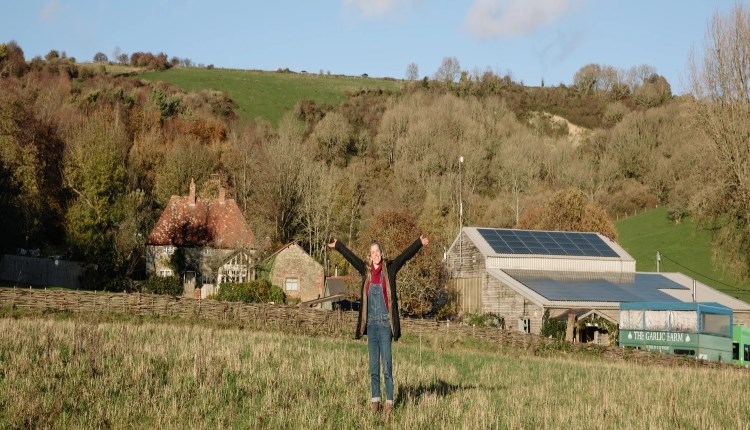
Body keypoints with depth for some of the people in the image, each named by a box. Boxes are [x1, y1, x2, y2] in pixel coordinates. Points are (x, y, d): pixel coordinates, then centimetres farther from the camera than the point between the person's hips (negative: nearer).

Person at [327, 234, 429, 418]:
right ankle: (375, 400, 16)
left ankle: (389, 402, -4)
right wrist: (337, 245, 31)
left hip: (385, 323, -4)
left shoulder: (389, 269, -1)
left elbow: (405, 255, -9)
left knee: (387, 365, -6)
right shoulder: (366, 271, 10)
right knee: (373, 366, 9)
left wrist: (419, 243, -20)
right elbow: (350, 256, 21)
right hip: (371, 323, 4)